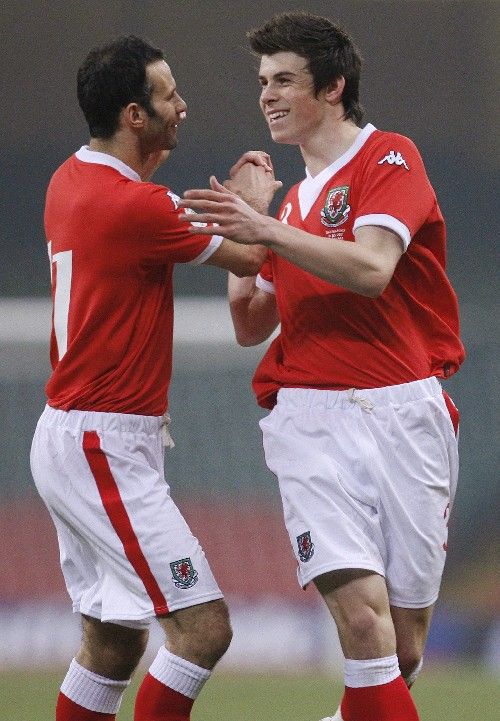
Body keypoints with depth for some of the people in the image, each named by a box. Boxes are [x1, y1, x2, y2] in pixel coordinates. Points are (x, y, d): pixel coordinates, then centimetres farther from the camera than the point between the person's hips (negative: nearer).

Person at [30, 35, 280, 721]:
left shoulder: (74, 178, 9)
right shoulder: (133, 205, -19)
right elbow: (249, 257, -7)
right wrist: (255, 201, 12)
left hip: (72, 439, 10)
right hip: (104, 449, -10)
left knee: (113, 642, 13)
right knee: (205, 629, -12)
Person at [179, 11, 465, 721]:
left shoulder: (389, 158, 0)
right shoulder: (293, 200, 20)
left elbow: (371, 269, -17)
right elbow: (252, 327, 27)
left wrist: (267, 230, -21)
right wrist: (239, 246, 12)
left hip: (403, 413, -3)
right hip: (312, 417, 3)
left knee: (406, 643, 1)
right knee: (362, 615, -18)